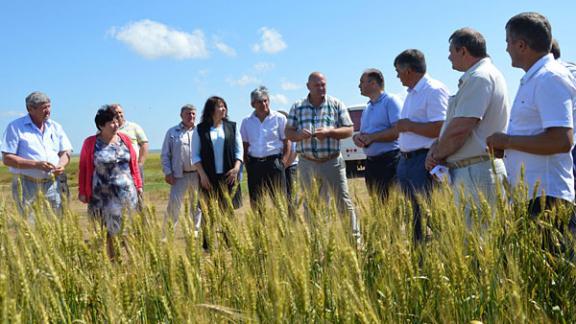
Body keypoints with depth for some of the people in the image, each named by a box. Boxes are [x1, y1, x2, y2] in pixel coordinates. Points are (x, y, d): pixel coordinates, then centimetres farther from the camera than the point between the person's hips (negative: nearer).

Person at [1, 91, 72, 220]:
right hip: (26, 184, -4)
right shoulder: (15, 127, -1)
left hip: (52, 184, 4)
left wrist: (61, 165, -10)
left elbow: (66, 152, 13)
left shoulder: (55, 127, 12)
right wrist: (36, 164, -18)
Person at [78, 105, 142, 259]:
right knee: (107, 230, -1)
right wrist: (82, 192, 1)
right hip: (102, 195, -2)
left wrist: (138, 185, 12)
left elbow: (134, 164, 12)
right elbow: (83, 168, 3)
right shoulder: (90, 143, -1)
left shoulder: (124, 139, 7)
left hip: (126, 192, 2)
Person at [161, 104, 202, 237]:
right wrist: (167, 172, -2)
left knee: (197, 205, 10)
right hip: (179, 175, -2)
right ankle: (167, 233, 0)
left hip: (198, 174, 2)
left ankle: (196, 231, 23)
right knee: (174, 203, -8)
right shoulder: (172, 132, 6)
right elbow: (165, 155, 7)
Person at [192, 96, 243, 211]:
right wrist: (202, 174, -5)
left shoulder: (232, 127, 8)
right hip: (209, 178, -1)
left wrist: (236, 168, -5)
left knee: (229, 209, 1)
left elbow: (239, 150, 9)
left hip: (229, 176, 1)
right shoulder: (200, 130, 4)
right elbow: (195, 155, 4)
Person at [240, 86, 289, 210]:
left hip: (274, 163, -3)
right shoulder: (246, 122, 9)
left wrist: (283, 162, -3)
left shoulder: (279, 118, 1)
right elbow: (245, 146, 14)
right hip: (254, 164, 3)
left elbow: (286, 143, 4)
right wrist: (247, 164, 5)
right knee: (255, 202, 5)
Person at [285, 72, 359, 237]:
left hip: (332, 162, -2)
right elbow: (288, 132, 8)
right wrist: (299, 135, -15)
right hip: (307, 163, 2)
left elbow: (349, 130, 0)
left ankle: (354, 237, 6)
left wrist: (329, 132, -16)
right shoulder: (297, 107, 8)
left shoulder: (336, 105, 3)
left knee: (344, 201, -2)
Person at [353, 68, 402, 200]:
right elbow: (363, 133, 24)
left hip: (389, 161, -8)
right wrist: (357, 137, 0)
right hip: (371, 163, 8)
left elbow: (398, 130, -17)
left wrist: (371, 137, -15)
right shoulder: (367, 107, 19)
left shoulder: (390, 101, -6)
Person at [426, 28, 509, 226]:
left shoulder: (479, 78, -13)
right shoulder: (487, 74, 20)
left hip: (476, 172, -10)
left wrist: (438, 154, -5)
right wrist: (436, 147, 5)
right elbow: (455, 124, 20)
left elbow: (459, 129, -21)